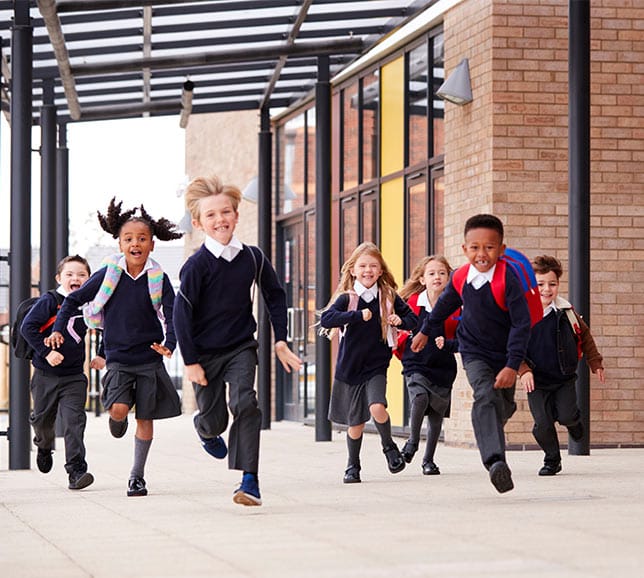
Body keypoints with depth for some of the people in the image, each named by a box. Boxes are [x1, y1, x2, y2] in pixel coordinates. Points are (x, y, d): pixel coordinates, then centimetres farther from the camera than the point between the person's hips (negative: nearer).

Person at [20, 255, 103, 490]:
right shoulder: (49, 301, -9)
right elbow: (27, 327, -15)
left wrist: (100, 356, 10)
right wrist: (45, 352, -21)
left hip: (74, 376, 1)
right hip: (45, 375, -1)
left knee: (74, 422, -12)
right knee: (42, 420, 14)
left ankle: (76, 470, -15)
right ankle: (44, 446, 48)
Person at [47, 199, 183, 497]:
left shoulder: (158, 279, -4)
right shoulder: (108, 275, -3)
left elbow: (172, 315, -3)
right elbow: (74, 299, 6)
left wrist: (169, 344, -21)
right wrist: (58, 330, -3)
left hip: (150, 358, 0)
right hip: (117, 358, 0)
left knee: (145, 417, 2)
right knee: (119, 409, -17)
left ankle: (137, 475, 15)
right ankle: (117, 422, 21)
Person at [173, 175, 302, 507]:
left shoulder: (252, 258, -3)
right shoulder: (197, 265, -15)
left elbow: (275, 296, 11)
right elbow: (182, 314, -13)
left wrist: (280, 340, 8)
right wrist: (190, 361, -13)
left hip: (241, 347, 2)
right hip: (205, 353, -2)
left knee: (244, 403, -20)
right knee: (213, 419, 8)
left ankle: (249, 480, -18)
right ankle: (206, 431, 49)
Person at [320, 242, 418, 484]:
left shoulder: (388, 297, -1)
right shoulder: (347, 298, -7)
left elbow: (412, 318, 10)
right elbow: (326, 319, -22)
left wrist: (400, 321, -13)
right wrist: (358, 315, -31)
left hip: (376, 366, 0)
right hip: (349, 368, 0)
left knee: (377, 407, -22)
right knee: (355, 422, 6)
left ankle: (389, 446, 6)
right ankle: (353, 465, 27)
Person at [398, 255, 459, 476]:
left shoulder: (454, 308, -5)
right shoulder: (413, 302, -3)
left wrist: (447, 344, -21)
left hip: (442, 367, 1)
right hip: (416, 364, -1)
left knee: (437, 412, 8)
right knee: (420, 397, -26)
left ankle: (428, 460, 25)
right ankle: (413, 441, -2)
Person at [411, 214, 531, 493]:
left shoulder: (509, 281, -23)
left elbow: (522, 324, -23)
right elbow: (445, 304, 14)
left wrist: (513, 366, -28)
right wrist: (426, 331, 28)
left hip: (504, 355, -1)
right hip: (475, 353, 1)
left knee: (503, 405, 13)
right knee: (486, 398, -23)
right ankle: (496, 462, -38)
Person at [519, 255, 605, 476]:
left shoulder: (566, 312, -4)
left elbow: (584, 335, 12)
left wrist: (595, 363, 13)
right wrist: (523, 370, -18)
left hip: (564, 378, 1)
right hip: (537, 381, -1)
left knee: (566, 415, -14)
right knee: (542, 424, -5)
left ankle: (574, 420, 25)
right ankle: (552, 460, 20)